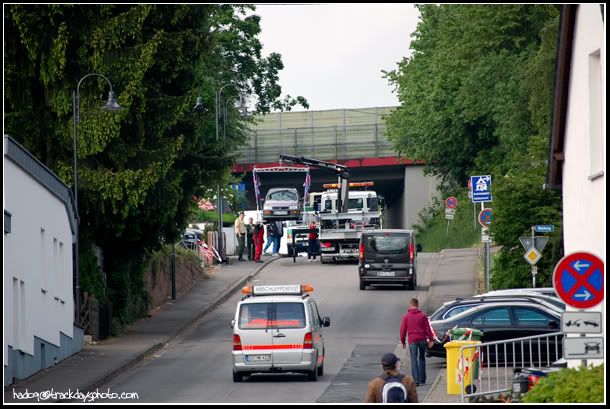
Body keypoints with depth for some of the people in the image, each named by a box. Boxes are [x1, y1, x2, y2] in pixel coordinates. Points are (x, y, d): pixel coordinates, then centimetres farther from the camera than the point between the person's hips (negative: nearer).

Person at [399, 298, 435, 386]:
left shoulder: (406, 316, 1)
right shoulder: (422, 315, 1)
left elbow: (403, 330, 2)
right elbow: (428, 328, 0)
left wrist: (403, 341, 10)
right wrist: (431, 339, 4)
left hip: (412, 340, -1)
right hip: (422, 339, 1)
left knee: (414, 360, -1)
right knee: (422, 358, 15)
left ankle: (416, 380, -9)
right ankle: (422, 379, 15)